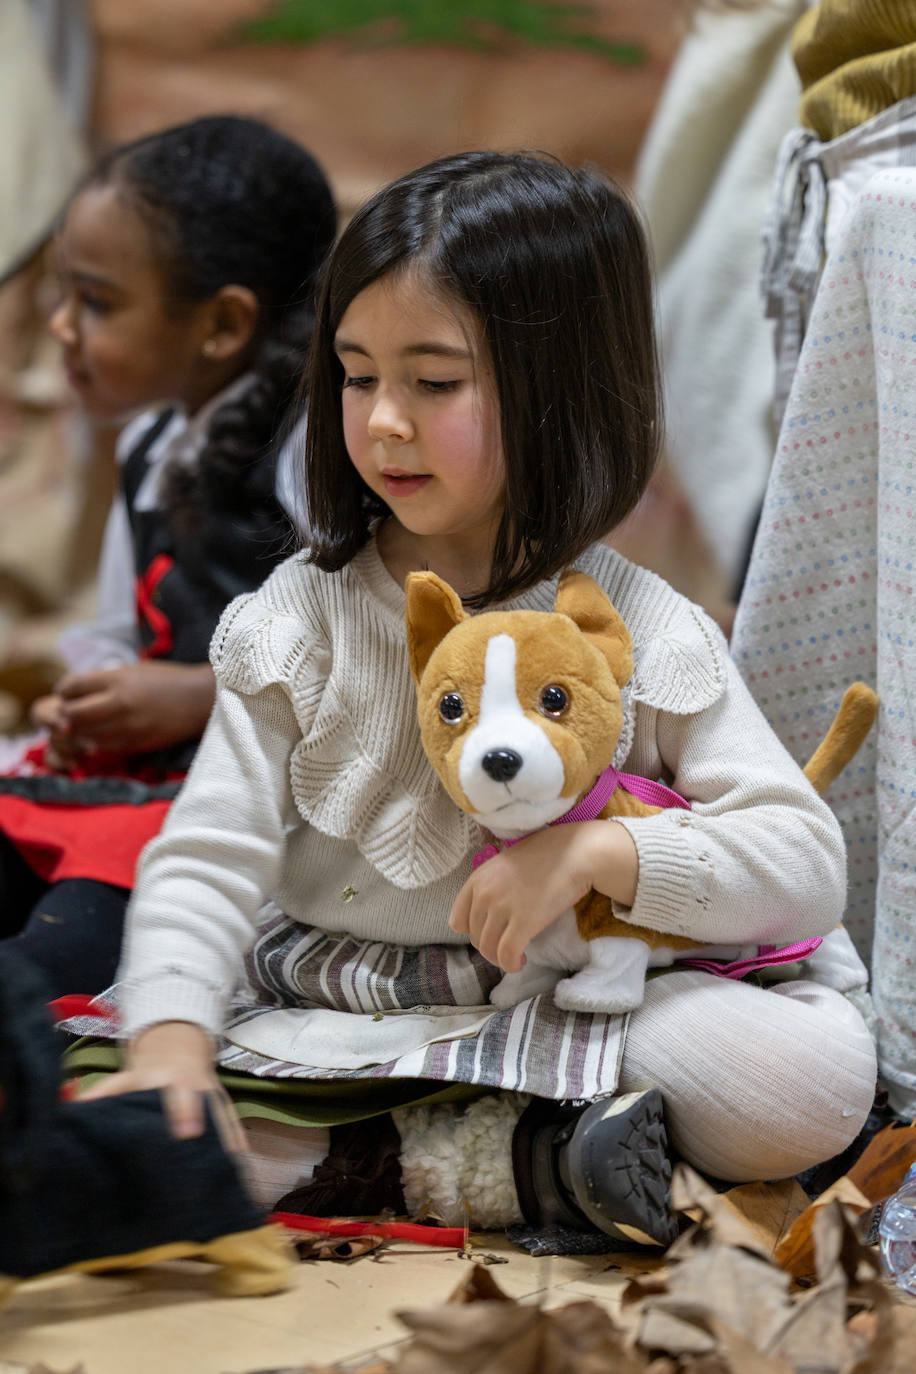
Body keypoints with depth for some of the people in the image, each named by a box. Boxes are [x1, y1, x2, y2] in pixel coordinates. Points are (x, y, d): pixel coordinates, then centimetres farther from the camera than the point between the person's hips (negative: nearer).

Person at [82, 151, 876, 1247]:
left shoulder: (644, 635, -2)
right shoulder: (299, 621, 1)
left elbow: (809, 868, -8)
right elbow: (206, 861, -5)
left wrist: (600, 851, -24)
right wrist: (171, 1041, -24)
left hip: (566, 1003, -1)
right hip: (317, 1009, 2)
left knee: (825, 1069, -27)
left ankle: (440, 1145, -23)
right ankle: (529, 1152, -26)